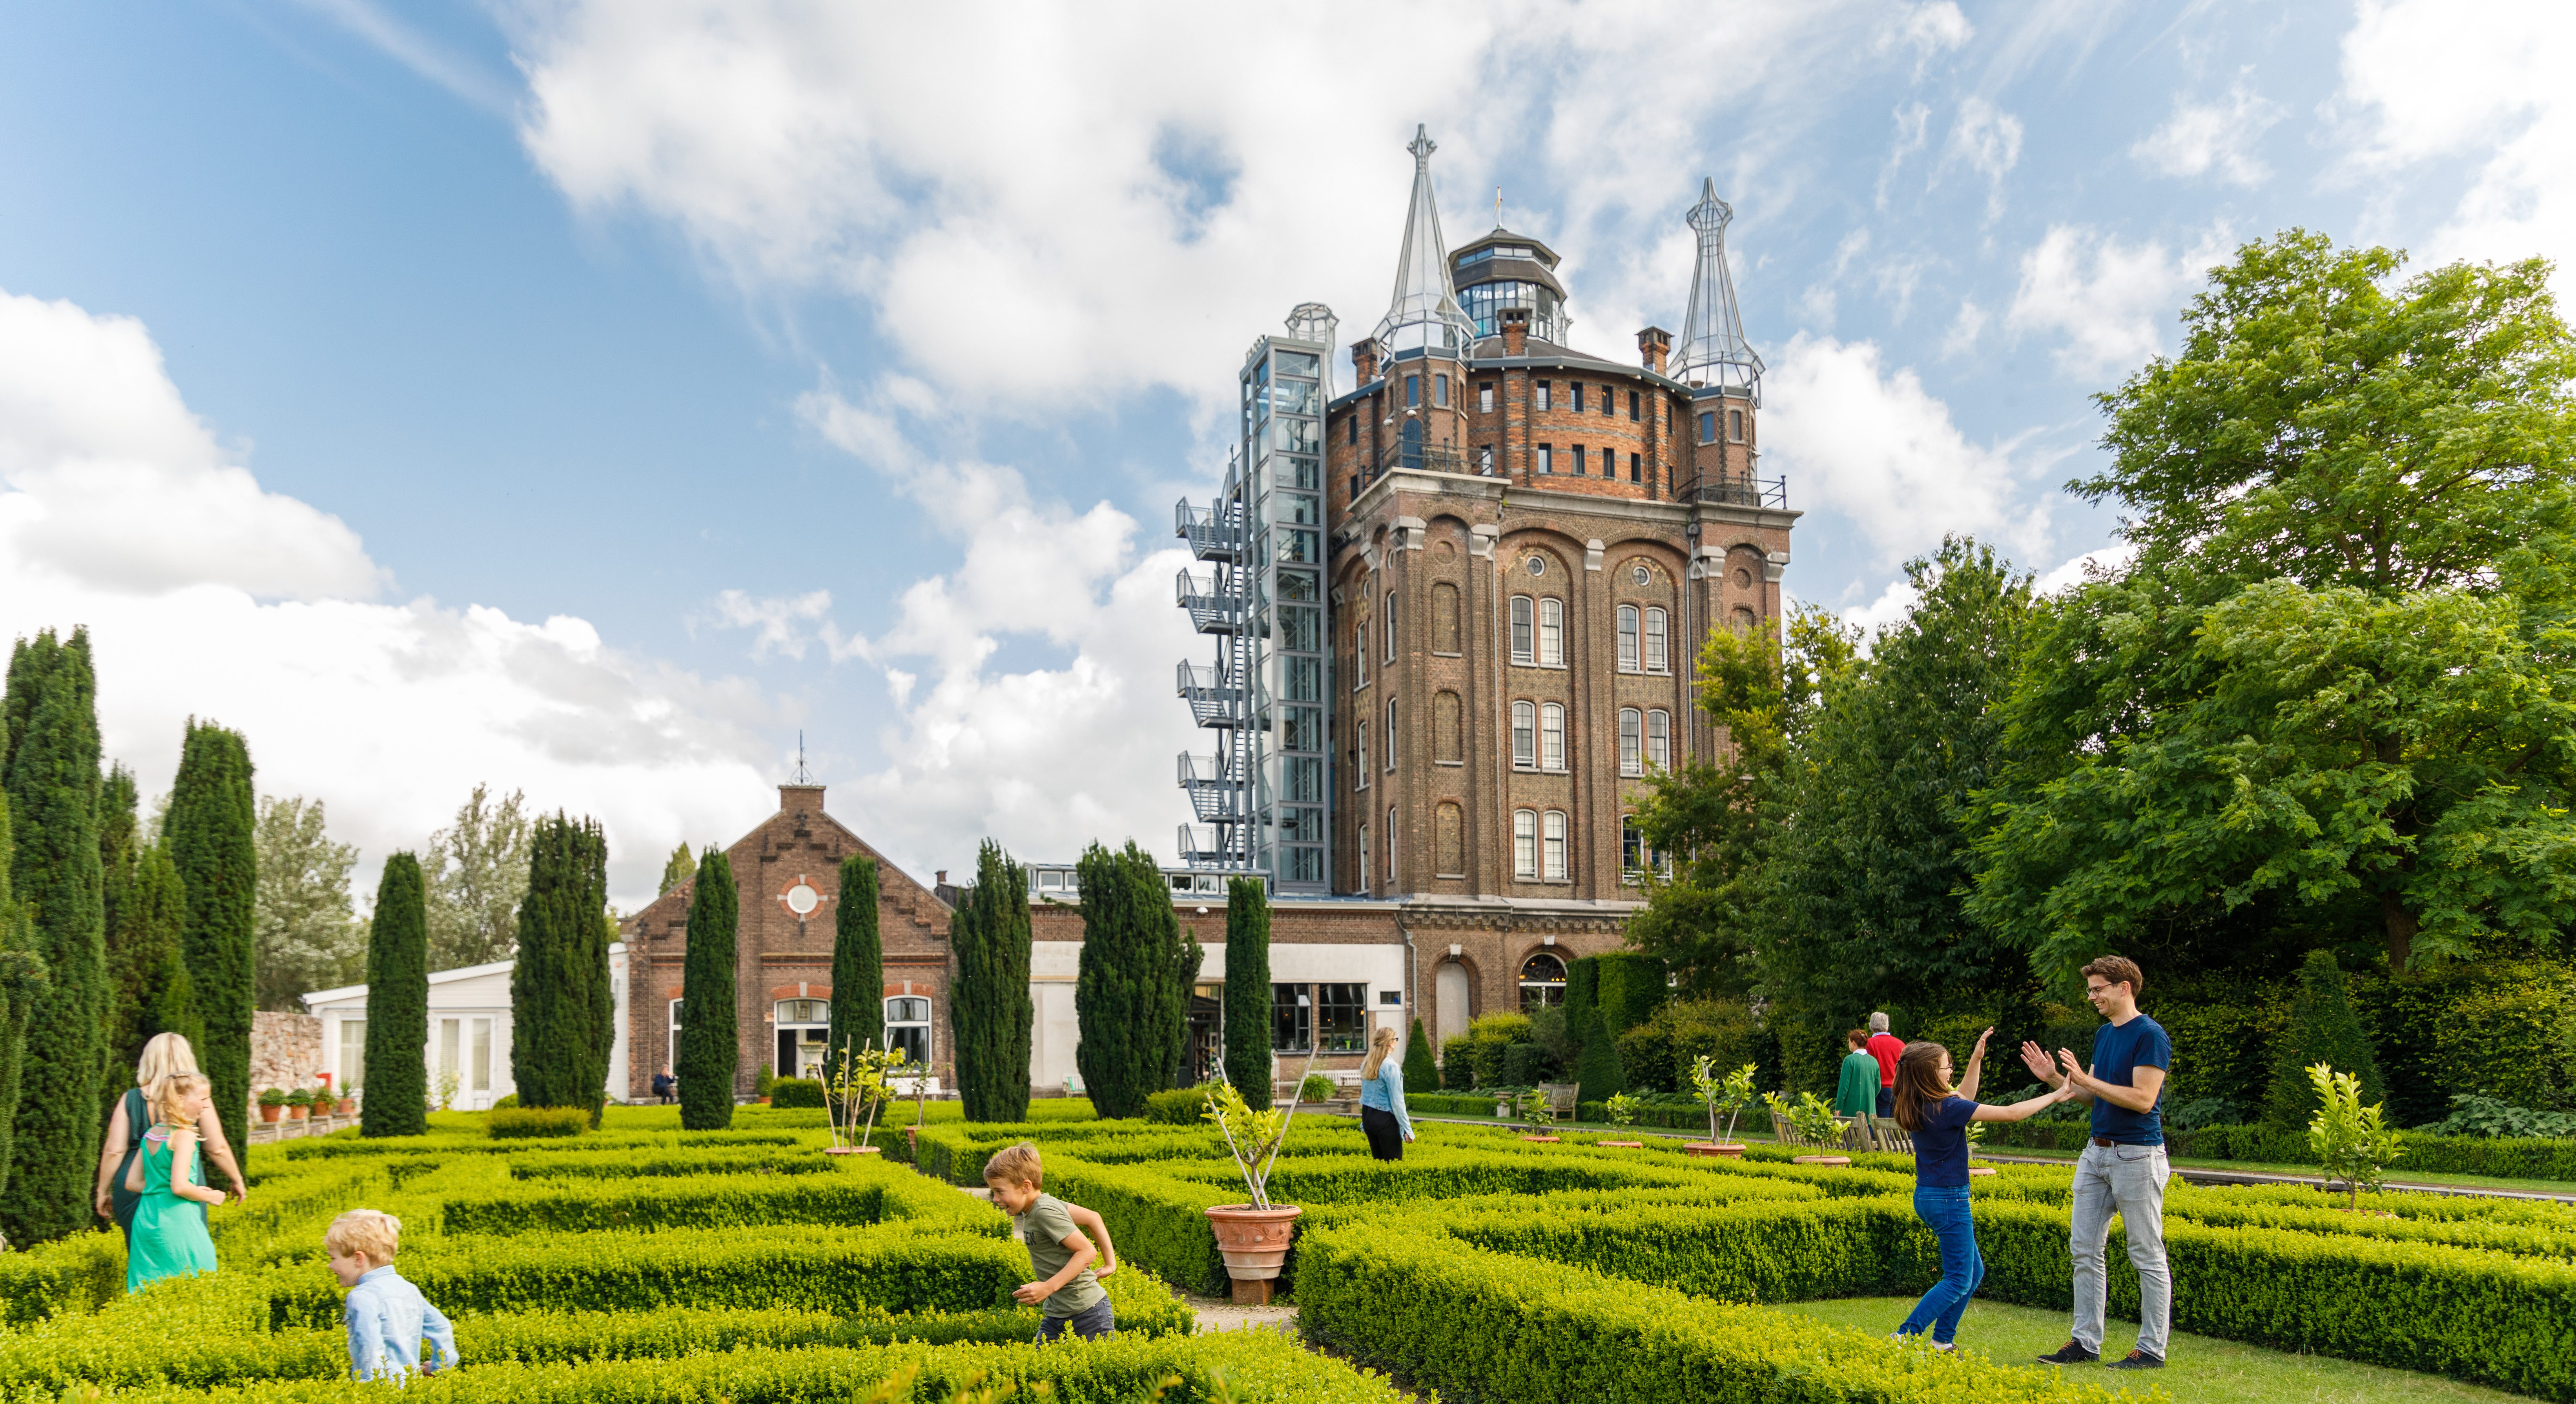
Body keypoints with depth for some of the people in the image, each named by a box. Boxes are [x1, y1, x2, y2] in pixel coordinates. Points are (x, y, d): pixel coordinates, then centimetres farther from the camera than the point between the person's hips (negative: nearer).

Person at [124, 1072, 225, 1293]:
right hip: (176, 1222, -8)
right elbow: (180, 1187, -19)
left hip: (145, 1219, 8)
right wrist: (209, 1197, -4)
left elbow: (132, 1183, 15)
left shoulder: (150, 1135, 10)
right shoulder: (184, 1135, -14)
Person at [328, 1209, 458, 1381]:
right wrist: (438, 1367, 27)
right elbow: (441, 1327, 17)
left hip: (385, 1388, -8)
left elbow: (369, 1348, -18)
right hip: (413, 1383, 8)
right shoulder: (409, 1289, 14)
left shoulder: (362, 1297, -10)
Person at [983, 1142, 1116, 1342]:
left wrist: (1048, 1287, -25)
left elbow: (1088, 1252, -22)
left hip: (1087, 1310, -9)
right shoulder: (1043, 1202, 6)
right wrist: (1111, 1262, 13)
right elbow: (1093, 1217, 11)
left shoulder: (1045, 1212, -19)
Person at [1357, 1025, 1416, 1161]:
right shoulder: (1391, 1066, -16)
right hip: (1385, 1119, -8)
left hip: (1368, 1117, 8)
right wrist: (1407, 1129, -12)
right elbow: (1397, 1101, -17)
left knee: (1378, 1160, 12)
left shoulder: (1366, 1065, 7)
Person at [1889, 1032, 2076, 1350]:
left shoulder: (1920, 1107, 2)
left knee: (1974, 1271, 19)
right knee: (1958, 1280, 0)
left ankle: (1942, 1340, 21)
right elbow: (2011, 1113, -17)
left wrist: (1977, 1059, 16)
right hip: (1948, 1199, -9)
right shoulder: (1947, 1108, -22)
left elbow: (1964, 1097, 22)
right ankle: (1904, 1337, -8)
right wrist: (2055, 1096, -6)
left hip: (1927, 1196, 9)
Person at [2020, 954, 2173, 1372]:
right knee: (2084, 1249, 8)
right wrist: (2054, 1078, 5)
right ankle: (2086, 1342, 14)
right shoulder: (2104, 1035, 14)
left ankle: (2153, 1349, 10)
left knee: (2147, 1256, 2)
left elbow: (2143, 1099, -21)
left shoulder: (2150, 1036, -13)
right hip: (2097, 1152, 9)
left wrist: (2086, 1079, -22)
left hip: (2137, 1156, -9)